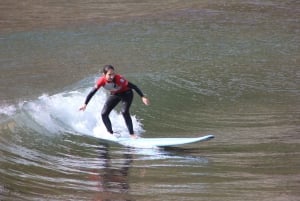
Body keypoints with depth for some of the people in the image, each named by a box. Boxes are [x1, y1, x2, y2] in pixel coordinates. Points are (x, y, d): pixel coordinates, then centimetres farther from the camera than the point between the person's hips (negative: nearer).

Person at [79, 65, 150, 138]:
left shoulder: (119, 79, -37)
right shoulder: (101, 81, -27)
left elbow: (133, 86, -32)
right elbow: (92, 92, -16)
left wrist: (142, 97, -36)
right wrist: (85, 104, -18)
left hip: (126, 93, -5)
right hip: (114, 94, 5)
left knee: (124, 111, -26)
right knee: (104, 114, -3)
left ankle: (132, 134, -18)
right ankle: (110, 133, 15)